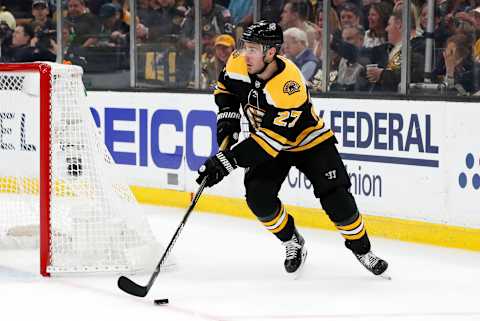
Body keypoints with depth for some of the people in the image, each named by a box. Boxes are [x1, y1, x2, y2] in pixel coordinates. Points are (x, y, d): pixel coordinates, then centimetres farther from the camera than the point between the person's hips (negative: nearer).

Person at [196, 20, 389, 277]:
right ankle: (293, 243, 7)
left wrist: (227, 161, -41)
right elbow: (225, 86, 6)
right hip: (264, 136, 5)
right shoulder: (238, 64, -20)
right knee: (258, 196, -17)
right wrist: (227, 115, -10)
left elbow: (272, 140, -39)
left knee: (336, 200, -13)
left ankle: (362, 249, 11)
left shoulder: (290, 86, -39)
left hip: (308, 141, -5)